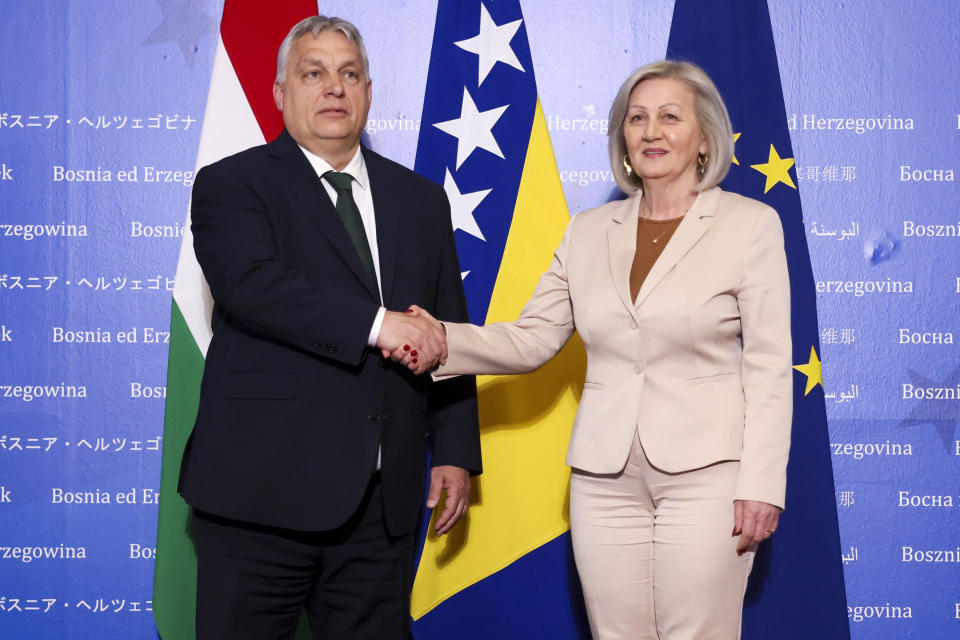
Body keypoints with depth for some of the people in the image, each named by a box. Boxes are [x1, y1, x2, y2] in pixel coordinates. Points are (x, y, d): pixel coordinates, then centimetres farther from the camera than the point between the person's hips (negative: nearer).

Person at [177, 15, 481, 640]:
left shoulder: (422, 199, 15)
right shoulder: (232, 185, 0)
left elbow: (446, 335, 16)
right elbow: (250, 282, -20)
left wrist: (455, 451, 10)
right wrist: (377, 324, -25)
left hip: (384, 498, 4)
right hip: (263, 490, -4)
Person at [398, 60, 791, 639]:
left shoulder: (750, 224, 0)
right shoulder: (588, 232, 11)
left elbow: (769, 366, -3)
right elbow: (531, 339, 9)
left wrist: (762, 484, -9)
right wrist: (442, 342, -9)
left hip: (705, 476, -3)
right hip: (606, 479, 4)